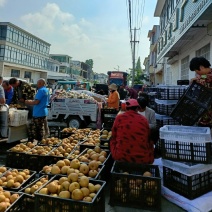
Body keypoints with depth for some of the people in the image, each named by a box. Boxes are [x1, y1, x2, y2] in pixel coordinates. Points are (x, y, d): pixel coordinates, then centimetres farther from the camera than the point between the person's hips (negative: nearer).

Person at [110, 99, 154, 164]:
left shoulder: (119, 118, -3)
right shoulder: (144, 119, -1)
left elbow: (114, 136, 10)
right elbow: (148, 138, 12)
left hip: (120, 157, 0)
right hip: (142, 159, 1)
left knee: (112, 140, 26)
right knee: (150, 143, 27)